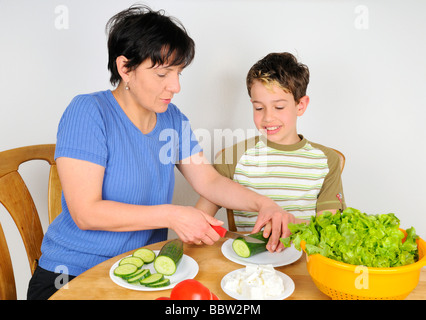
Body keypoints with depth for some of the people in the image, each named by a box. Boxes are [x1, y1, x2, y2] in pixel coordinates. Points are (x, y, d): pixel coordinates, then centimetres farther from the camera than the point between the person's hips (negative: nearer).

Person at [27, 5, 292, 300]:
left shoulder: (172, 118, 5)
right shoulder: (88, 112, -16)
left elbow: (210, 182, 7)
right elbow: (85, 212, -20)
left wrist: (263, 204, -10)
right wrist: (171, 215, -24)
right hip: (73, 275, -6)